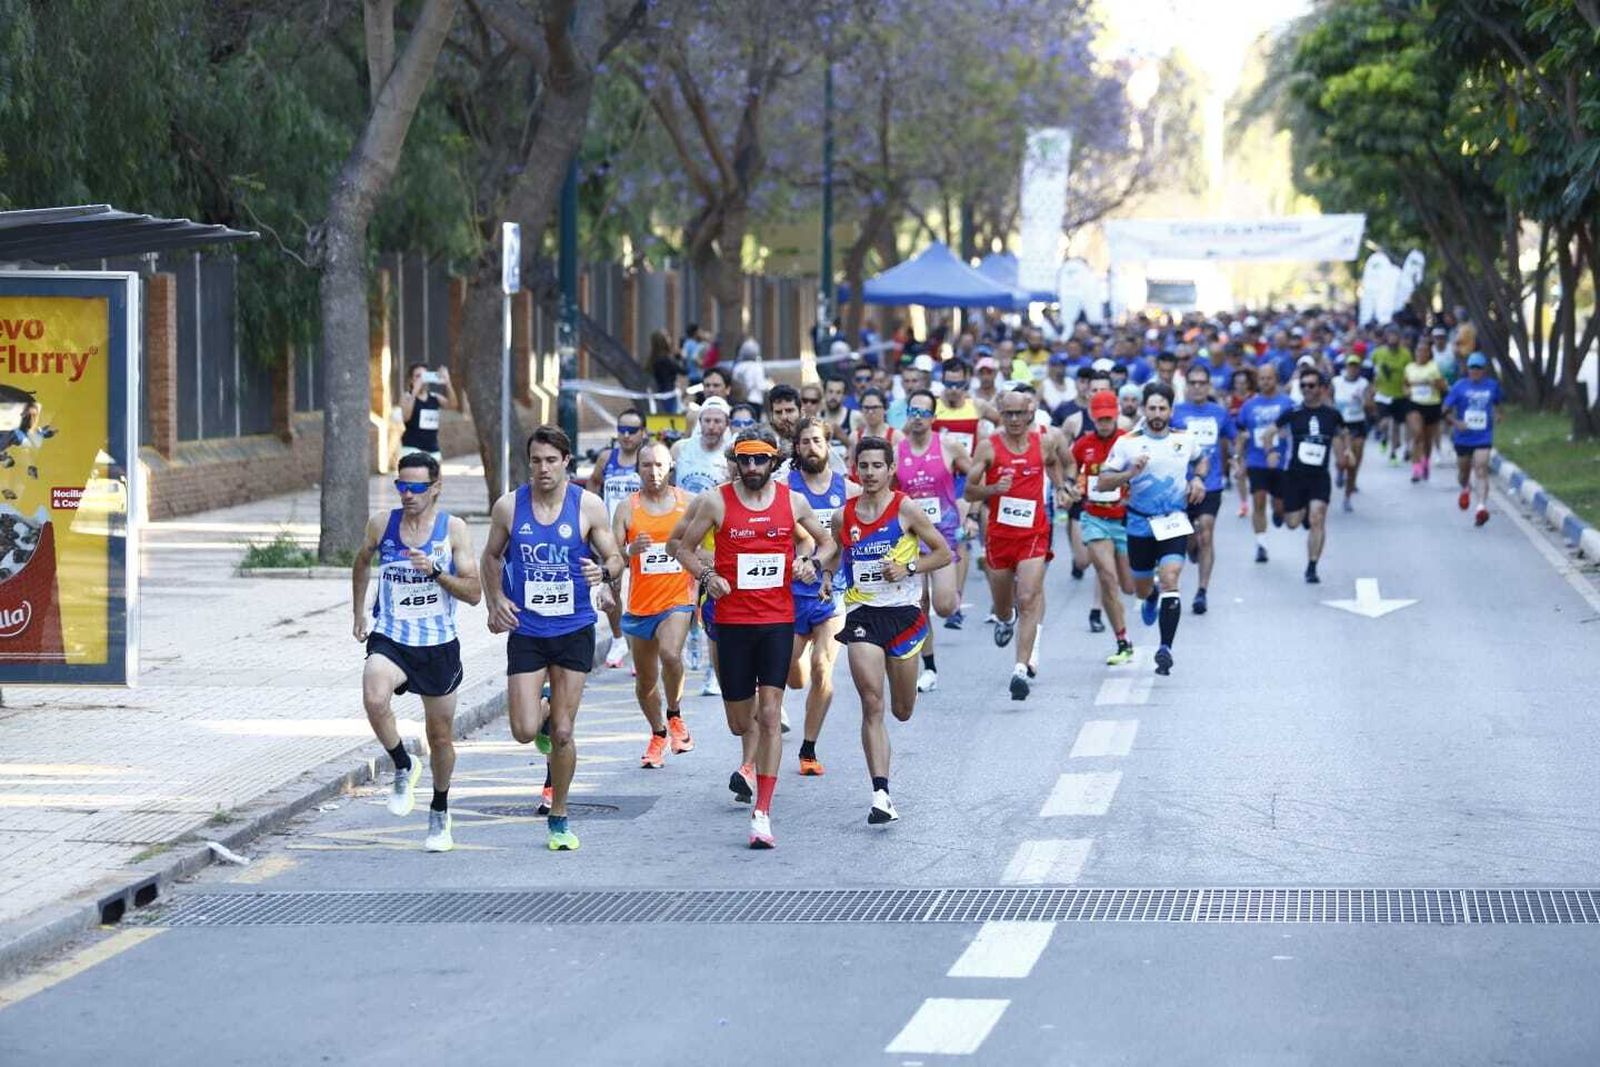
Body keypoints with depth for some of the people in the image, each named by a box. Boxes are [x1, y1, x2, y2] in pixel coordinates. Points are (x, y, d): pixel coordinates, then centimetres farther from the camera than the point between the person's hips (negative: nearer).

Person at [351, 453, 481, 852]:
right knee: (374, 699, -32)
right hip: (389, 639, 0)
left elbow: (474, 593, -9)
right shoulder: (381, 524, -1)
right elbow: (361, 564, 21)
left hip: (439, 645, 0)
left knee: (441, 736, 11)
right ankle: (403, 767, -6)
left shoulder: (453, 529, -7)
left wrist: (436, 572, -23)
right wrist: (359, 612, 19)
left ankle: (440, 812, 35)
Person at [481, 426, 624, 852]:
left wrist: (604, 570, -21)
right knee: (524, 732, -8)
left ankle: (559, 819, 18)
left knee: (562, 734, 0)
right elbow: (491, 557, 13)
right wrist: (495, 601, -1)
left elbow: (616, 558, 2)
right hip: (525, 631, 1)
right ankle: (543, 713, 30)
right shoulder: (508, 507, -2)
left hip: (574, 630, -1)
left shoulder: (588, 506, -5)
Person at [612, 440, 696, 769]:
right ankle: (658, 734, 35)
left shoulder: (687, 503, 3)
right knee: (645, 678, 12)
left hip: (677, 600, -2)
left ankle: (675, 716, -5)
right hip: (640, 604, 2)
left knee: (670, 654, -29)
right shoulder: (628, 508, 1)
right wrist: (631, 551, -22)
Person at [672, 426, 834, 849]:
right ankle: (751, 763, 46)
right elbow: (684, 546, 8)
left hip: (778, 620, 0)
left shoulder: (792, 501, 3)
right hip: (732, 620, 0)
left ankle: (762, 813, -9)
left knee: (769, 713, -10)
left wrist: (814, 562, -5)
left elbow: (826, 542, 17)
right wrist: (706, 575, -10)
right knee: (740, 721, 7)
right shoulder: (716, 502, -1)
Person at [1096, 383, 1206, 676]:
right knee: (1141, 588, 15)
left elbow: (1200, 460, 24)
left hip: (1175, 523, 0)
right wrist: (1130, 473, -25)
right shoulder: (1128, 443, -7)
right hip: (1140, 524, 0)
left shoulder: (1184, 440, 1)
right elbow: (1102, 483, -9)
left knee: (1170, 579, -19)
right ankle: (1151, 598, 55)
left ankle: (1166, 648, -20)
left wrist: (1198, 479, 3)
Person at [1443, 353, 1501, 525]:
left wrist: (1497, 414, 3)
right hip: (1463, 437, 1)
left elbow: (1496, 403, 23)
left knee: (1481, 469, -17)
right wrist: (1456, 422, -17)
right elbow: (1446, 409, -1)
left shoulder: (1492, 386, 4)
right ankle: (1465, 489, 51)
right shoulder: (1460, 387, -3)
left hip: (1483, 437, -1)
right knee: (1463, 470, 16)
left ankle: (1482, 506, -26)